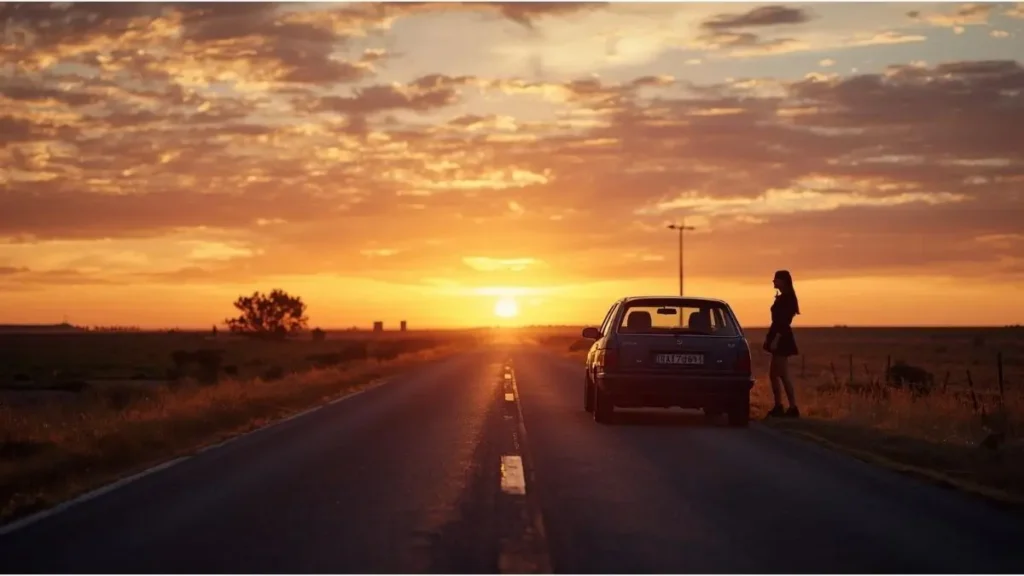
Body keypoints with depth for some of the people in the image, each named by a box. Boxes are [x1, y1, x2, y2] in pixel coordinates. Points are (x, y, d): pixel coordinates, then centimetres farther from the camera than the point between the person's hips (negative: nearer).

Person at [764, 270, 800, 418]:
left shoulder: (786, 298, -15)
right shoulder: (783, 297, 15)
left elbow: (783, 321, -21)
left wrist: (775, 339, -23)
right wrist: (771, 338, 19)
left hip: (781, 339, -10)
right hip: (780, 339, 10)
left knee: (783, 375, -9)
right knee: (773, 374, 12)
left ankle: (793, 408, -7)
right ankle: (778, 407, 15)